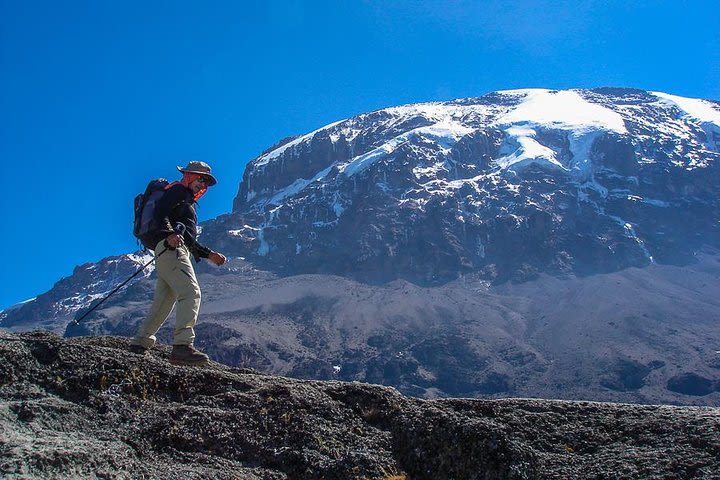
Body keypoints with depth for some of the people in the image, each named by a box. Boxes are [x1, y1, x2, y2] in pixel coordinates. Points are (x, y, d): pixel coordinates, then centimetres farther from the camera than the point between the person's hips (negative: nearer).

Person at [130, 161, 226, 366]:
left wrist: (210, 255, 26)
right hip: (170, 248, -10)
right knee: (191, 293, -23)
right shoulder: (178, 190, 5)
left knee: (163, 301, 10)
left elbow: (190, 241, 33)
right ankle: (182, 345, -34)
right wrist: (169, 233, -30)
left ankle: (140, 342, 18)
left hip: (178, 250, 10)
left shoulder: (189, 202, 34)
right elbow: (160, 211, -14)